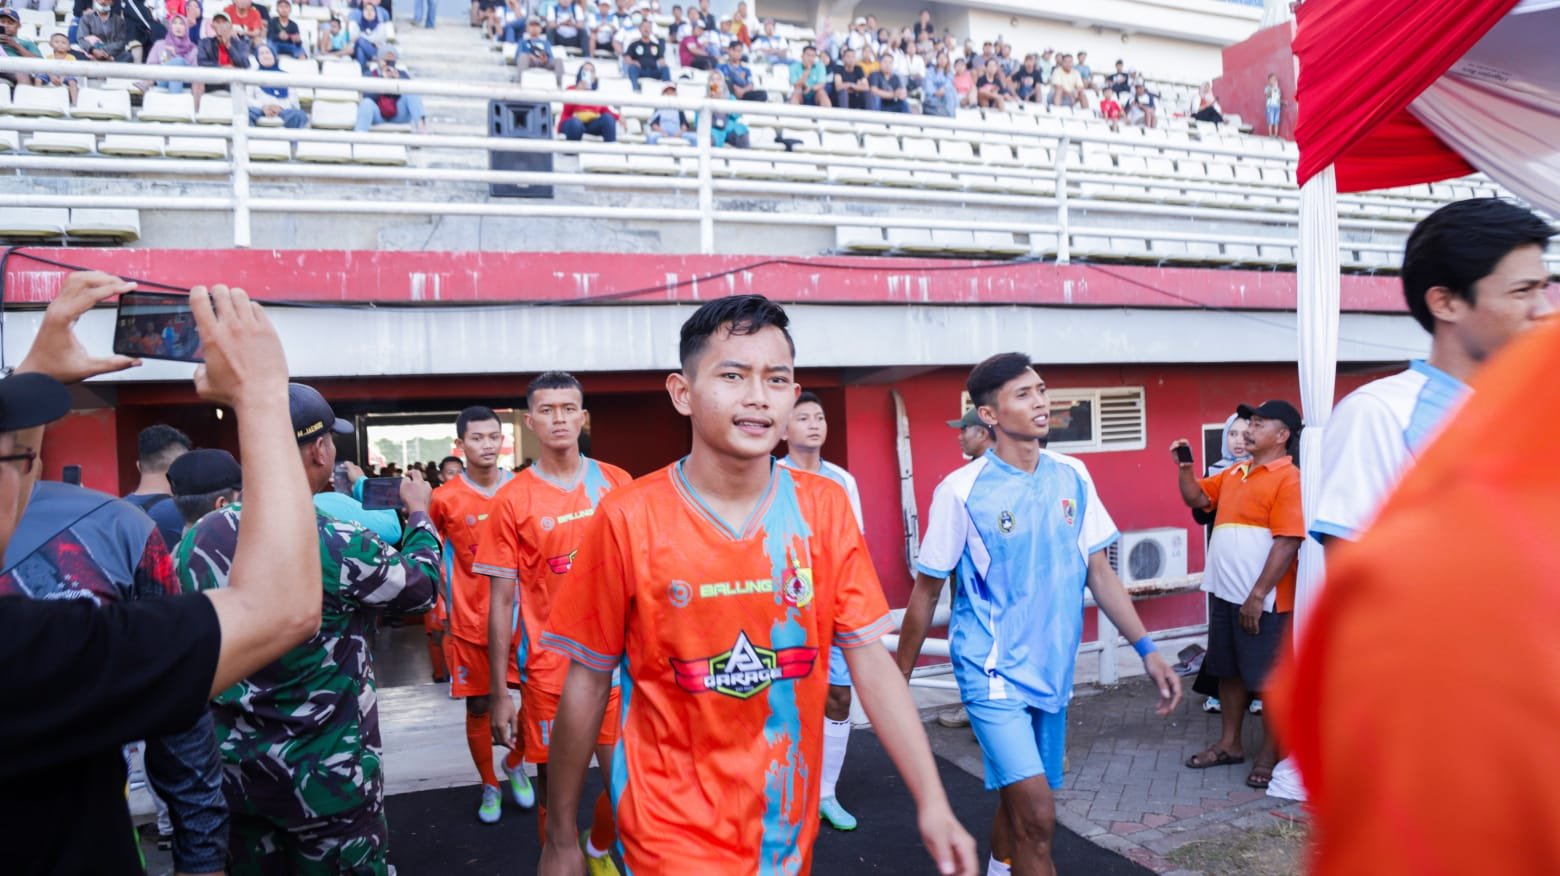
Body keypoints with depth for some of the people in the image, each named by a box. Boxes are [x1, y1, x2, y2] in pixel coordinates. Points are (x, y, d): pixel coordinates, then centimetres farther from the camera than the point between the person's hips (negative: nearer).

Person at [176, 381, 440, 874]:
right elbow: (421, 587, -4)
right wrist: (419, 514, 12)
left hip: (229, 769, 5)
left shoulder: (197, 538, -5)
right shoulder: (338, 547, -22)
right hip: (325, 776, -5)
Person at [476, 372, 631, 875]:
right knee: (556, 791, 6)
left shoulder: (618, 484, 2)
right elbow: (501, 601, -2)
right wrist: (499, 693, -4)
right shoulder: (511, 501, -4)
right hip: (548, 669, -2)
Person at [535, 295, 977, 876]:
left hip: (790, 826, 4)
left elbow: (872, 662, -6)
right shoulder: (627, 520, -13)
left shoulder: (825, 508, -7)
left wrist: (932, 803, -12)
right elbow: (586, 683, -6)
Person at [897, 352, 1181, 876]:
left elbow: (1098, 572, 9)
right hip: (994, 672, -5)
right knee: (1037, 814, -14)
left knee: (1020, 804, 17)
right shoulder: (961, 491, -12)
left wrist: (1146, 649, 3)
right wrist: (899, 678, 0)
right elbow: (926, 591, -4)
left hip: (1053, 671, 5)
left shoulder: (1072, 477, 2)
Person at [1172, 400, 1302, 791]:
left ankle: (1270, 753, 18)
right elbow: (1196, 498, 23)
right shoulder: (1234, 473, 13)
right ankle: (1230, 743, 30)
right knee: (1229, 671, 17)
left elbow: (1288, 542, -18)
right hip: (1223, 593, 8)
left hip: (1262, 599, -8)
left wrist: (1257, 596, -21)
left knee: (1267, 678, 4)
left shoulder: (1289, 479, -12)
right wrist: (1184, 466, 4)